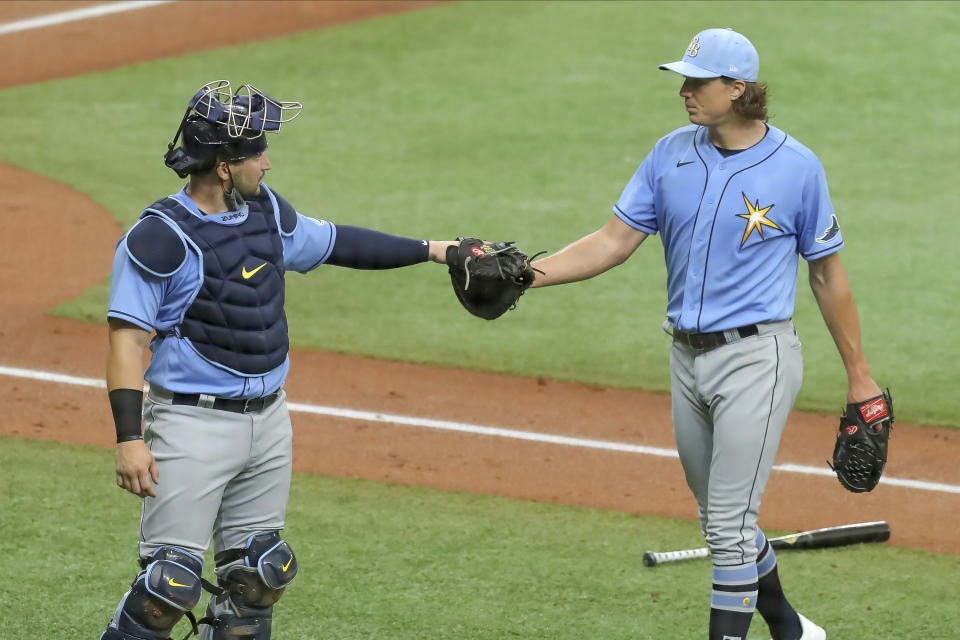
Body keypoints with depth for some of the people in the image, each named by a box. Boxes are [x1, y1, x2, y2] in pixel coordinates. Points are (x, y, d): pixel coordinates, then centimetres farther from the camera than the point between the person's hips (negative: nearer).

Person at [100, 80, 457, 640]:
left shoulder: (265, 210, 8)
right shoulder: (160, 237, -15)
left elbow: (333, 242, 23)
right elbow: (127, 338, -16)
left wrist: (430, 250, 23)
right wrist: (130, 438, -24)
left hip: (269, 420, 8)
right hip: (193, 422, -8)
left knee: (258, 573, 12)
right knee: (173, 579, -12)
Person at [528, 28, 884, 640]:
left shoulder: (797, 167, -8)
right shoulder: (672, 154, 4)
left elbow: (828, 274, -1)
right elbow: (615, 241, 2)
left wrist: (859, 375, 1)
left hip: (756, 359, -6)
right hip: (689, 359, 6)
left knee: (730, 525, -10)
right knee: (722, 525, 16)